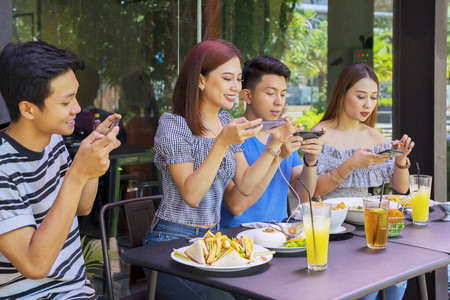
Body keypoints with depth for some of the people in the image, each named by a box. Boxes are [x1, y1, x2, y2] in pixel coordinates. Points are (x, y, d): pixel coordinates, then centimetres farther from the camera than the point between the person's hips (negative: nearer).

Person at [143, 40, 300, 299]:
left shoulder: (225, 121, 10)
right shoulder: (173, 125, -12)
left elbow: (245, 185, 6)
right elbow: (191, 195, -21)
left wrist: (274, 144, -4)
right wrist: (223, 143, -27)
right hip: (172, 242, -6)